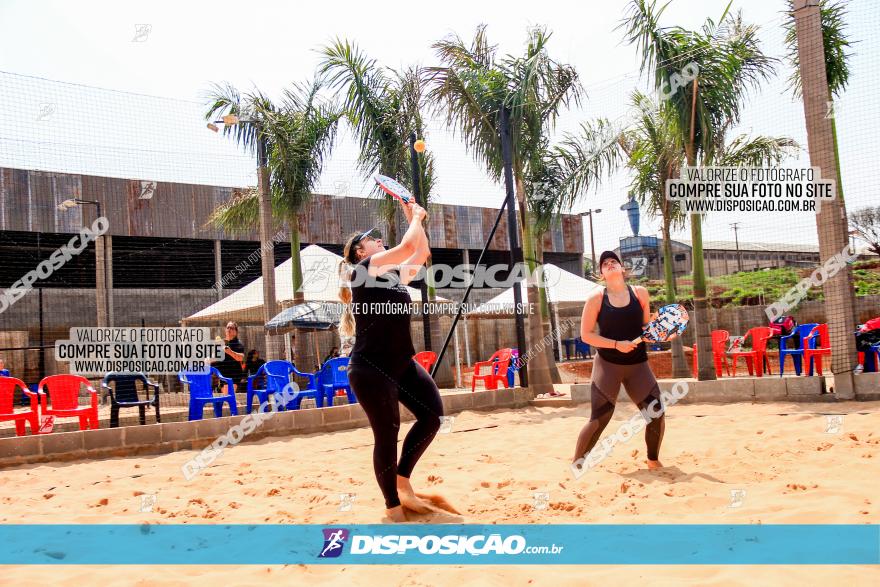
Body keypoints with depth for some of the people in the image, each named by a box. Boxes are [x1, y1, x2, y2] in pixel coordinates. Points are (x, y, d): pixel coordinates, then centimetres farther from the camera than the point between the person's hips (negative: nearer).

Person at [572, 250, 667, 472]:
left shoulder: (640, 293, 3)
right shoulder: (596, 298, -5)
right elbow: (586, 335, -7)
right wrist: (616, 344, -16)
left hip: (638, 364, 3)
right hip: (608, 364, -3)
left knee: (657, 414, 0)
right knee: (599, 419, -8)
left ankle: (653, 460, 24)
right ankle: (577, 465, 9)